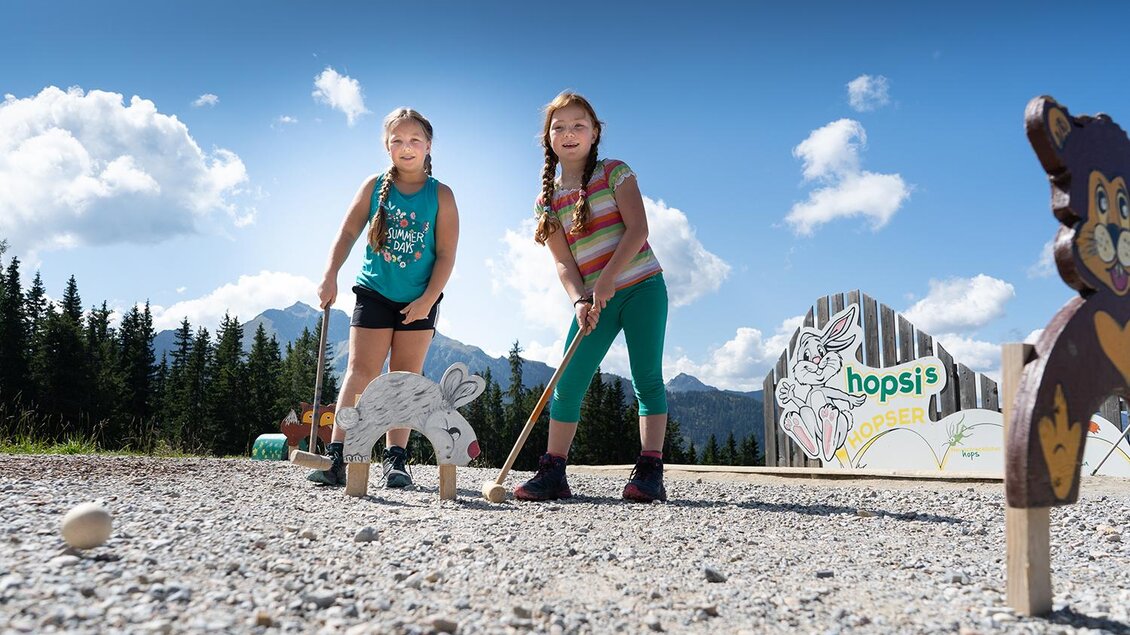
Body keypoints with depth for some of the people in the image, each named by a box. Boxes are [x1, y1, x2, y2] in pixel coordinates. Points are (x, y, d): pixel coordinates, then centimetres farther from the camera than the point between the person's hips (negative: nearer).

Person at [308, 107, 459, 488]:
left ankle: (395, 459, 9)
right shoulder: (374, 186, 1)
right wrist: (330, 277, -9)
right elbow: (348, 232, 1)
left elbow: (446, 254, -6)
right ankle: (337, 455, -8)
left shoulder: (441, 195, -3)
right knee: (360, 371, -6)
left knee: (405, 378, 5)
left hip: (419, 300, 0)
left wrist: (427, 299, -13)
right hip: (374, 292, 0)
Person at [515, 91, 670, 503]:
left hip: (641, 287, -3)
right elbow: (563, 262, 2)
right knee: (567, 384, -1)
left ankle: (650, 472, -4)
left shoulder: (614, 173, 1)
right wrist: (580, 301, -16)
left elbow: (637, 229, -10)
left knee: (647, 379, -5)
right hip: (594, 301, 3)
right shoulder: (547, 201, 9)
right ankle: (553, 473, 5)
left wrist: (607, 279, -21)